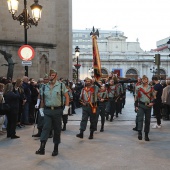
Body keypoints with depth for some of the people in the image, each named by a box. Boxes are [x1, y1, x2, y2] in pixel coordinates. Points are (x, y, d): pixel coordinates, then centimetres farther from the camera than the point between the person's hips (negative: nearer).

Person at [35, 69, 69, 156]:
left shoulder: (61, 85, 0)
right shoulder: (45, 86, 8)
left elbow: (67, 97, 1)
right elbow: (42, 99, 16)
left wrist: (66, 108, -5)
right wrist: (41, 109, 10)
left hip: (57, 111, -1)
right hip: (47, 111, 2)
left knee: (57, 129, 7)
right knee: (46, 128, -10)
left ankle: (56, 148, 20)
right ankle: (42, 148, -15)